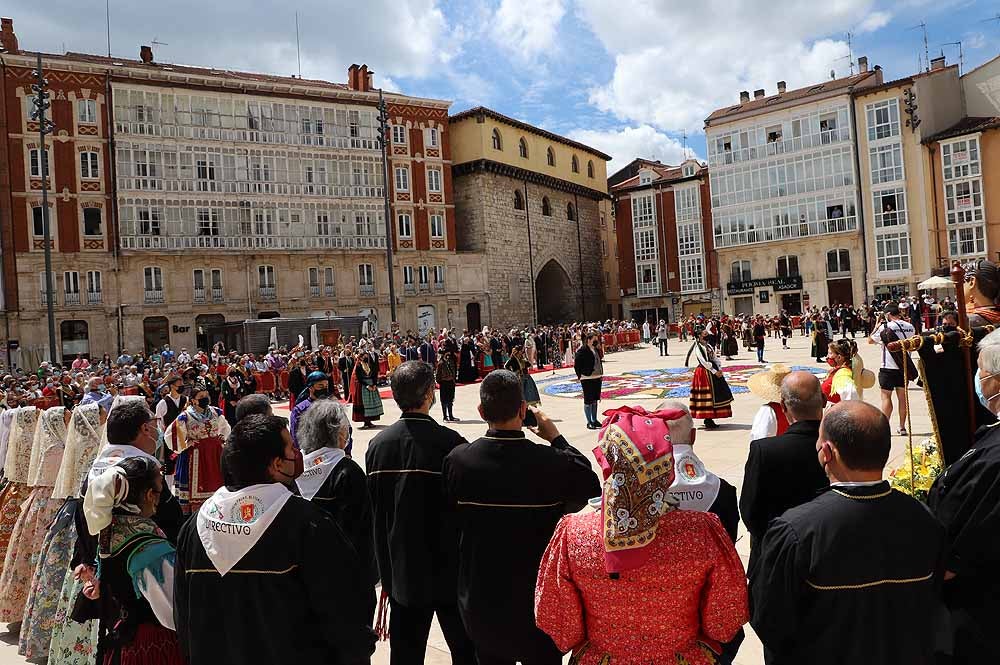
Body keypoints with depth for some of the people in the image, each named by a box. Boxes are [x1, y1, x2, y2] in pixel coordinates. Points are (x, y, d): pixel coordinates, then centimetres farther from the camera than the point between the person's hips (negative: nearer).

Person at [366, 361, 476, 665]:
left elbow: (374, 511, 1)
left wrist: (386, 567, 13)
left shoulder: (377, 444, -6)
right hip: (449, 569, -4)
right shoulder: (449, 442, -21)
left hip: (400, 570, 4)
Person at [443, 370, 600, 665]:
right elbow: (591, 485, -4)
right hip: (537, 597, -2)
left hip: (479, 601, 3)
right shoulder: (553, 463, -23)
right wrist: (556, 438, 0)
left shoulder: (457, 460, -16)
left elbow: (452, 512, -2)